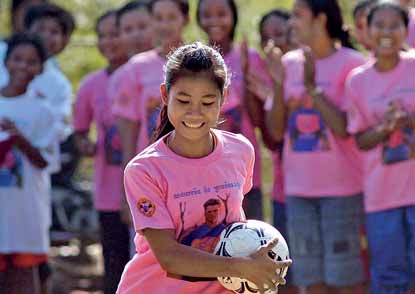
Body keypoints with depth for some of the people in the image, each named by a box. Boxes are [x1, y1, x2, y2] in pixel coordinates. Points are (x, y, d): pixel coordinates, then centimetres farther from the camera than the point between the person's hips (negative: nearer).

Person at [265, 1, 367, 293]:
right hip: (298, 189, 5)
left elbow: (346, 129, -14)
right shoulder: (289, 63, 6)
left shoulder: (351, 64, -9)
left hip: (342, 188, -5)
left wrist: (312, 86, -17)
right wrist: (279, 84, -9)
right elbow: (276, 131, 4)